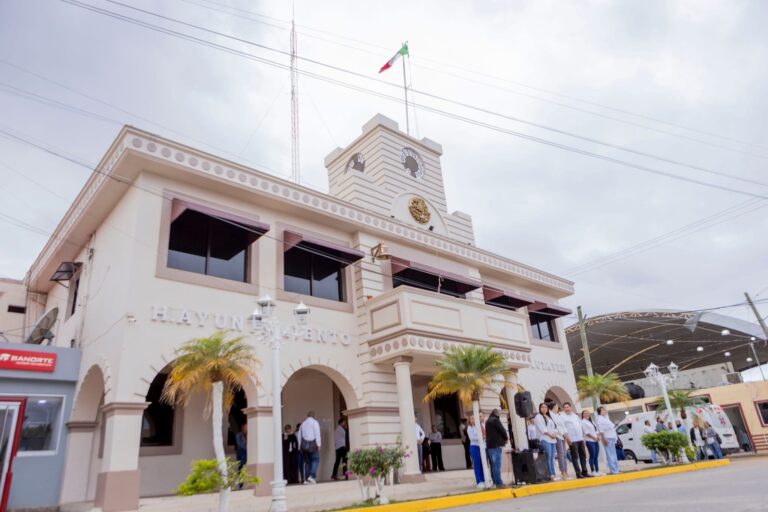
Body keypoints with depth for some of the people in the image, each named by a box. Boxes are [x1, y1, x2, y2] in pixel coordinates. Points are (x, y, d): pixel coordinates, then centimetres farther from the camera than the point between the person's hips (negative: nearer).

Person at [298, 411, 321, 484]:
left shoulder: (303, 423, 15)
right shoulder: (315, 422, -1)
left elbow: (299, 435, 15)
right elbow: (317, 434, -9)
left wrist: (300, 446, 18)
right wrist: (319, 444, -9)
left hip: (304, 444, 5)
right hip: (312, 443, -5)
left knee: (307, 461, 11)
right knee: (315, 460, 0)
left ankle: (306, 479, 9)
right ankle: (312, 476, -16)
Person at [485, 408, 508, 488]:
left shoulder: (487, 421, 18)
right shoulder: (495, 420, -9)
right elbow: (502, 430, -11)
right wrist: (506, 438, 9)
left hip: (489, 445, 8)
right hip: (496, 445, -8)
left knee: (493, 464, 11)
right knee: (497, 464, -9)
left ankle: (495, 481, 15)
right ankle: (498, 483, -11)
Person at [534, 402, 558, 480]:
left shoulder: (550, 417, 25)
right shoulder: (538, 417, 3)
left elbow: (554, 426, 18)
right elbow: (542, 428, -8)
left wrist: (555, 434, -1)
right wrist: (549, 434, -12)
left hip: (553, 439, 6)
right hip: (545, 439, -6)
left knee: (552, 458, 2)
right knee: (548, 457, -13)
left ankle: (553, 474, 2)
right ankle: (552, 474, -15)